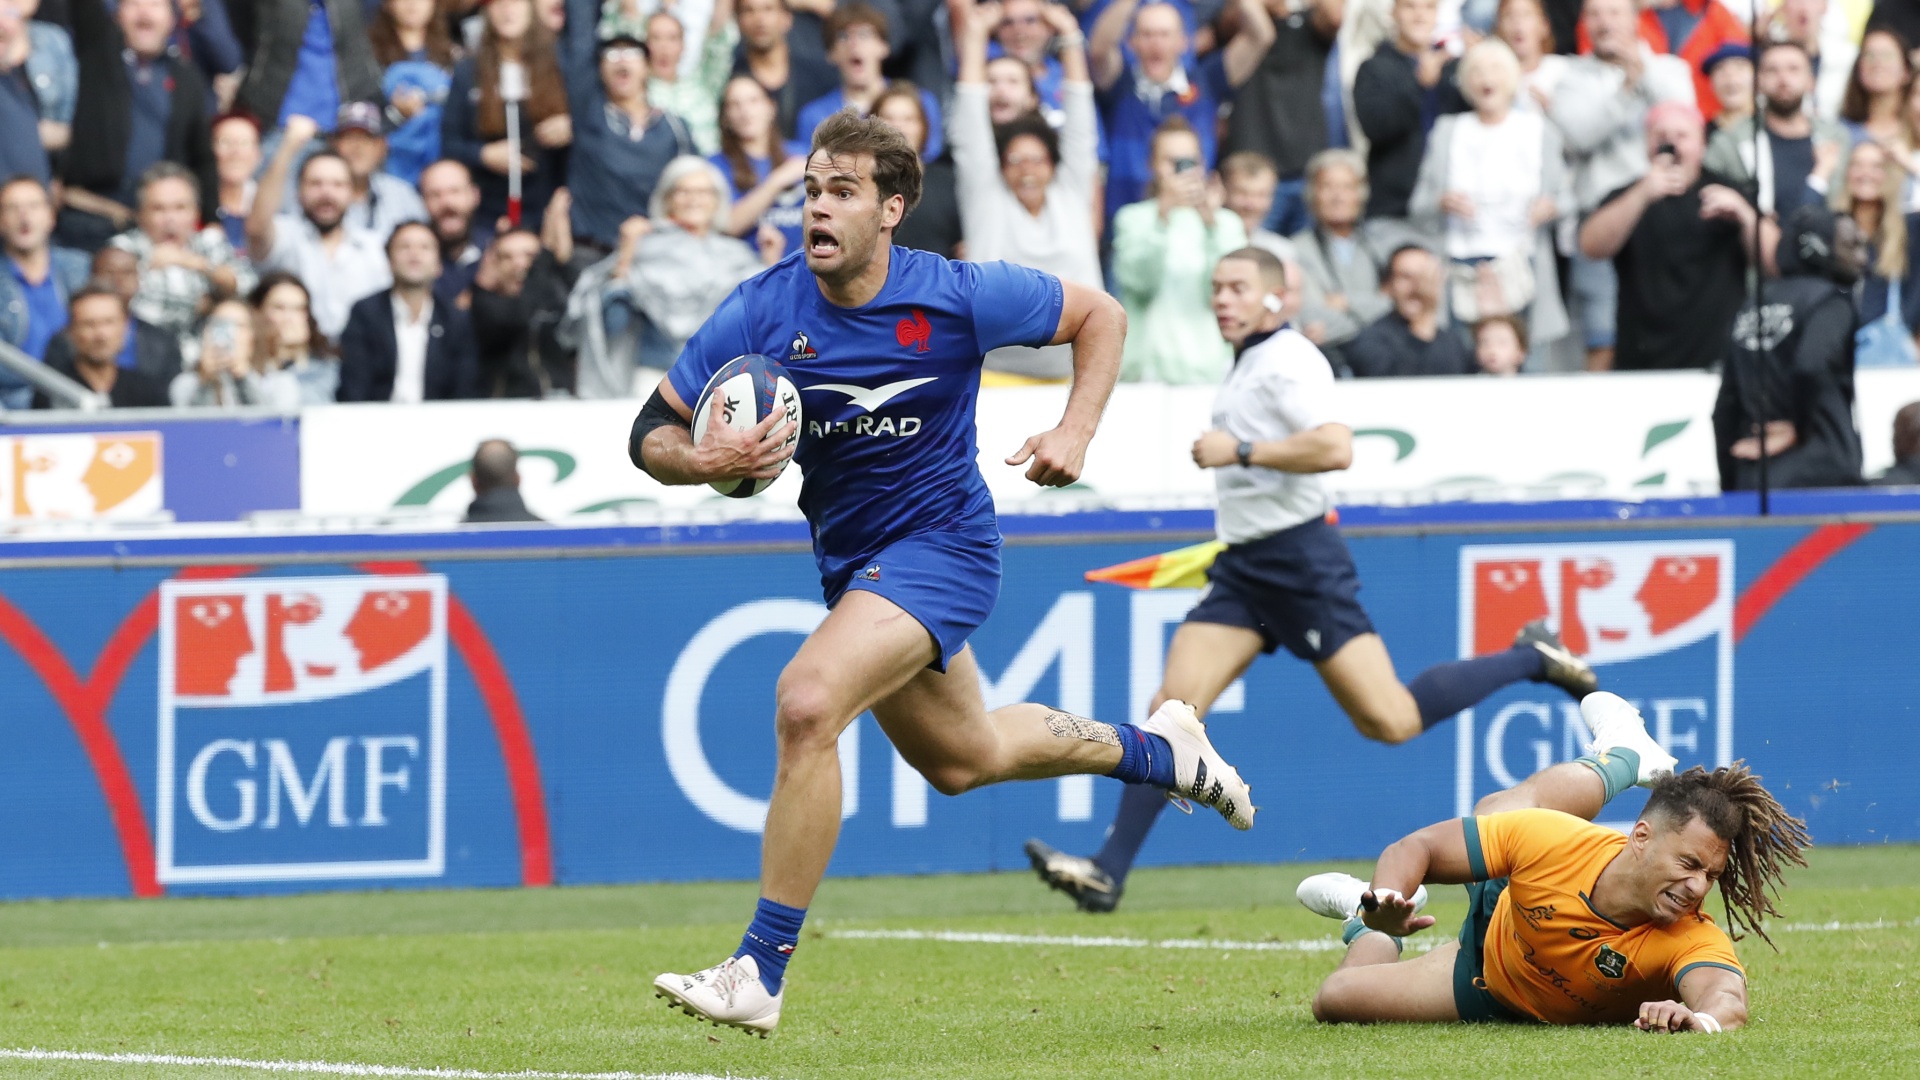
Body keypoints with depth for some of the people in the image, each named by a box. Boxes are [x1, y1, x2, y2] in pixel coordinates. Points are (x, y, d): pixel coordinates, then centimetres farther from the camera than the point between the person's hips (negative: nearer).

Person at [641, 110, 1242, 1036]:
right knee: (961, 757, 24)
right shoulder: (762, 311, -12)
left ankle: (760, 973, -23)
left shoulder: (959, 298, -18)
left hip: (939, 542, -6)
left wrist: (1075, 432, -14)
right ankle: (1156, 750, 52)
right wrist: (709, 460, -30)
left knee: (807, 701, -28)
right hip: (851, 560, 6)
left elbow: (1100, 315, -1)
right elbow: (651, 434, -8)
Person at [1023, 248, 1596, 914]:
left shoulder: (1289, 361, -12)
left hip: (1301, 562, -9)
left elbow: (1334, 447, -27)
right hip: (1243, 569, 9)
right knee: (1174, 707, -6)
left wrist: (1240, 451, -23)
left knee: (1389, 721, -8)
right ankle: (1108, 872, -13)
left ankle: (1534, 660, 12)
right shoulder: (1249, 363, 18)